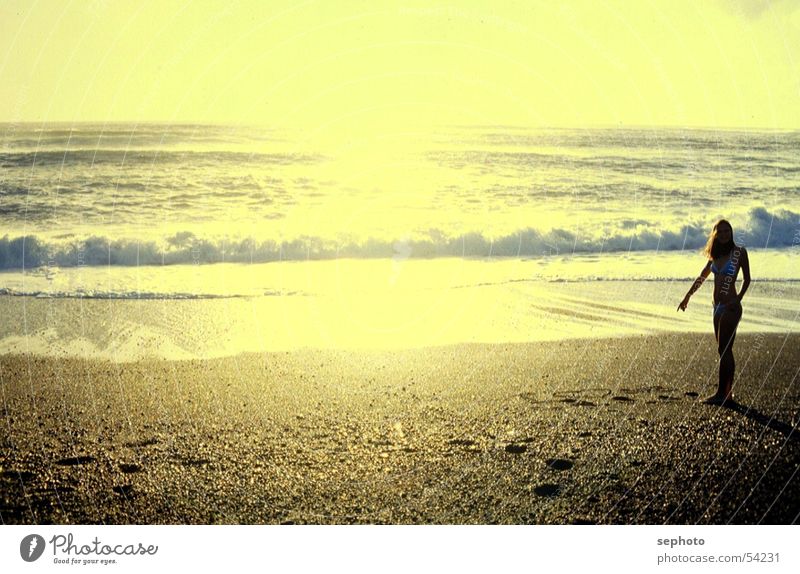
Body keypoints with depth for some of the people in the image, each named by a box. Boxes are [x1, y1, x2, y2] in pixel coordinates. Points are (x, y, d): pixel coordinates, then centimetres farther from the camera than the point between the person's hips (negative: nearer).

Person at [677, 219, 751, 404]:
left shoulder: (739, 252, -5)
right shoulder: (715, 254, 14)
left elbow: (747, 279, -3)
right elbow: (701, 277, 25)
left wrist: (739, 298, -17)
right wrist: (687, 297, 29)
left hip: (730, 307, -7)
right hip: (718, 306, 7)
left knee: (724, 350, -9)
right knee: (725, 351, 9)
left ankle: (722, 393, -7)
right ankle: (727, 392, 14)